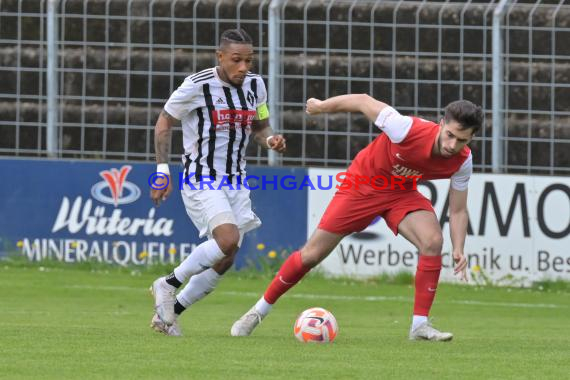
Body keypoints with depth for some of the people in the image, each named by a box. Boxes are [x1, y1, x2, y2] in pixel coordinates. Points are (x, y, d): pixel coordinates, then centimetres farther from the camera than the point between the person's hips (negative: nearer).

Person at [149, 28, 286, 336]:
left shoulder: (255, 85, 3)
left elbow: (260, 126, 17)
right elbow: (164, 122, -2)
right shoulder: (197, 86, -13)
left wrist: (271, 140, -7)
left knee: (225, 260, 4)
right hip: (201, 182, -7)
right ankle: (169, 285, -9)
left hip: (235, 182, 7)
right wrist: (162, 170, -7)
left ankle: (169, 314, 18)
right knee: (229, 238, -28)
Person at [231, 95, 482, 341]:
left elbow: (458, 210, -8)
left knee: (433, 242, -24)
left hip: (401, 193, 3)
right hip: (362, 185, -3)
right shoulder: (406, 130, -36)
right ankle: (259, 311, 20)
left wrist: (458, 250, -24)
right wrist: (321, 106, -6)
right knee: (312, 254, 0)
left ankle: (420, 325, -13)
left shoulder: (462, 162, -21)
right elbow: (363, 101, -21)